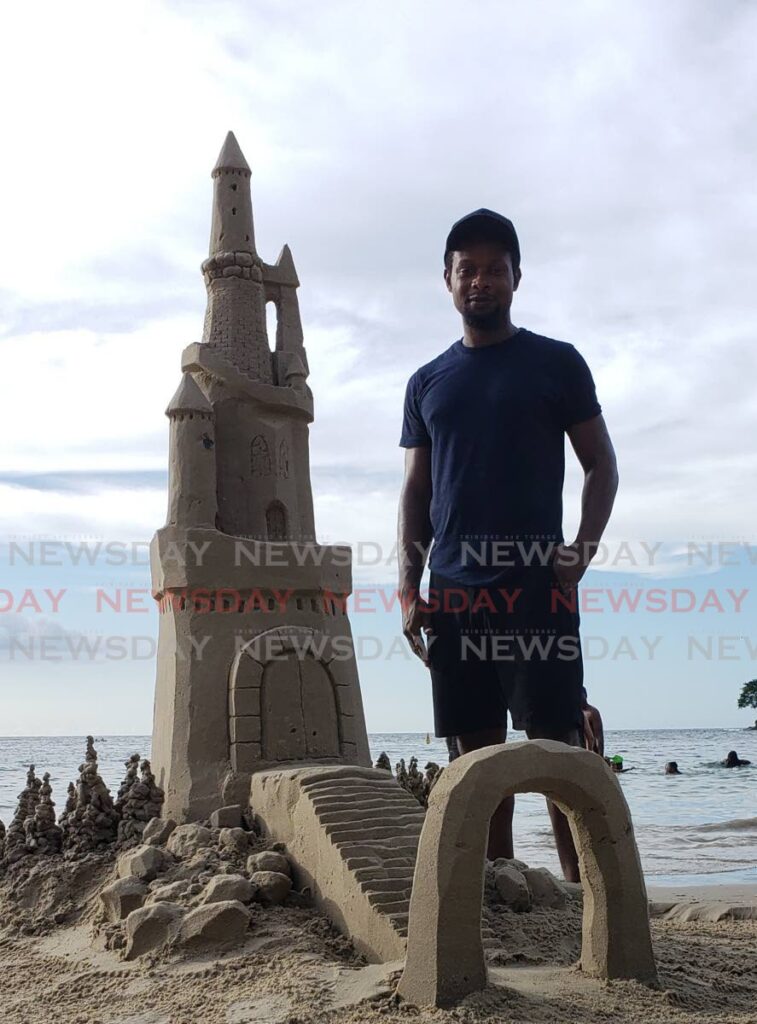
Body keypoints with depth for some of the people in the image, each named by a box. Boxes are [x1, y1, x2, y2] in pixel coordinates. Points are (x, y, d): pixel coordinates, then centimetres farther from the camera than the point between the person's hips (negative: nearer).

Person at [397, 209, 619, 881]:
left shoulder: (556, 363, 7)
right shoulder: (427, 384, 17)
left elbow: (601, 467, 6)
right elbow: (415, 492, 16)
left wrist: (580, 554, -10)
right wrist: (409, 587, 6)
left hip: (536, 586, -4)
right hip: (453, 592, 4)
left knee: (556, 743, -6)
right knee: (478, 749, 6)